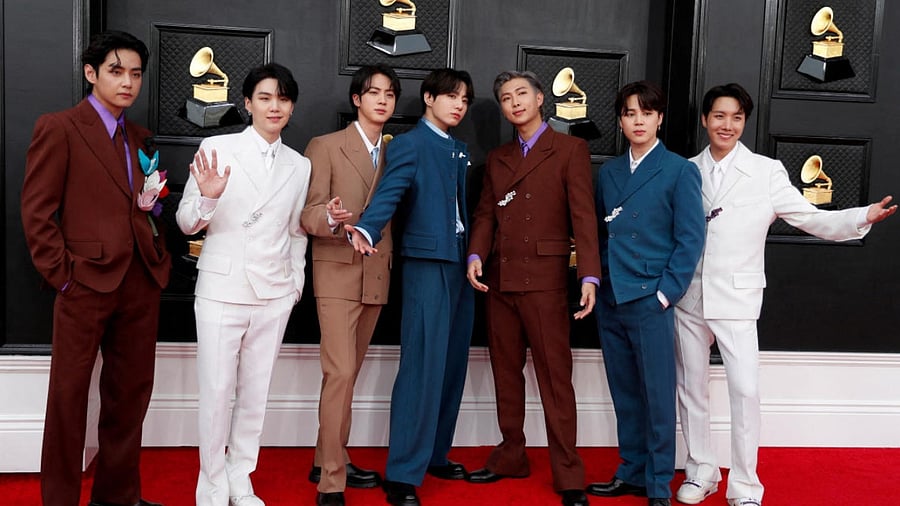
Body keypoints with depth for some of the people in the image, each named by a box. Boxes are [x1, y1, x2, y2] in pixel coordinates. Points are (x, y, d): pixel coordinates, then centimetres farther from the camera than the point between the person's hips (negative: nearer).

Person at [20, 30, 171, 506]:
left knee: (130, 391, 11)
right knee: (69, 394, 5)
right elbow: (36, 212, -5)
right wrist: (62, 275, -10)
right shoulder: (58, 128, -2)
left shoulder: (139, 137, 16)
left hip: (142, 283, 6)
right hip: (86, 282, -6)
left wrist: (159, 257, 3)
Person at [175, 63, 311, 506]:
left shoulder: (300, 166, 10)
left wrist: (296, 282, 10)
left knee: (255, 394, 10)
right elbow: (187, 222, -3)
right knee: (215, 393, 0)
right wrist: (208, 196, -22)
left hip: (274, 296, 3)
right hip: (221, 290, -3)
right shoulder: (216, 149, -2)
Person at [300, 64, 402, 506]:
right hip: (338, 273, -5)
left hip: (377, 276, 6)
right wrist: (329, 218, -30)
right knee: (340, 373, -12)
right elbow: (308, 213, -9)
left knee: (349, 373, 13)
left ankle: (328, 461, 25)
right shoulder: (325, 147, -2)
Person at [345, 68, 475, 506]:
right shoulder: (408, 145, -4)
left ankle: (435, 454, 25)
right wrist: (366, 230, -38)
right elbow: (388, 194, -20)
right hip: (427, 262, -8)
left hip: (460, 265, 8)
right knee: (422, 367, -9)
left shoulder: (459, 151, 19)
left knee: (451, 365, 11)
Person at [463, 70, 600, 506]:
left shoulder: (570, 149, 2)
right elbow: (485, 214, 12)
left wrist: (589, 275, -16)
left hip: (545, 278, -5)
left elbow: (583, 215, -6)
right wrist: (475, 256, -7)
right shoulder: (497, 159, 19)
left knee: (555, 376, -3)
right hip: (499, 279, 6)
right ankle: (511, 457, 23)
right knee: (506, 372, 11)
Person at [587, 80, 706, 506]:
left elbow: (689, 239, -6)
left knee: (658, 396, 2)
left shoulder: (680, 171, -2)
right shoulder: (608, 172, 13)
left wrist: (665, 293, -12)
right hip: (610, 300, 5)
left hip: (650, 300, -5)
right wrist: (597, 282, 4)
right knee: (624, 395, 13)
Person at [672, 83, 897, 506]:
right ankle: (700, 472, 27)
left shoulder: (766, 172, -2)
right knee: (691, 387, 10)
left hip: (736, 299, -3)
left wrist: (864, 217, -20)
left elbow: (812, 218, -6)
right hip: (688, 297, 3)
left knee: (745, 390, -8)